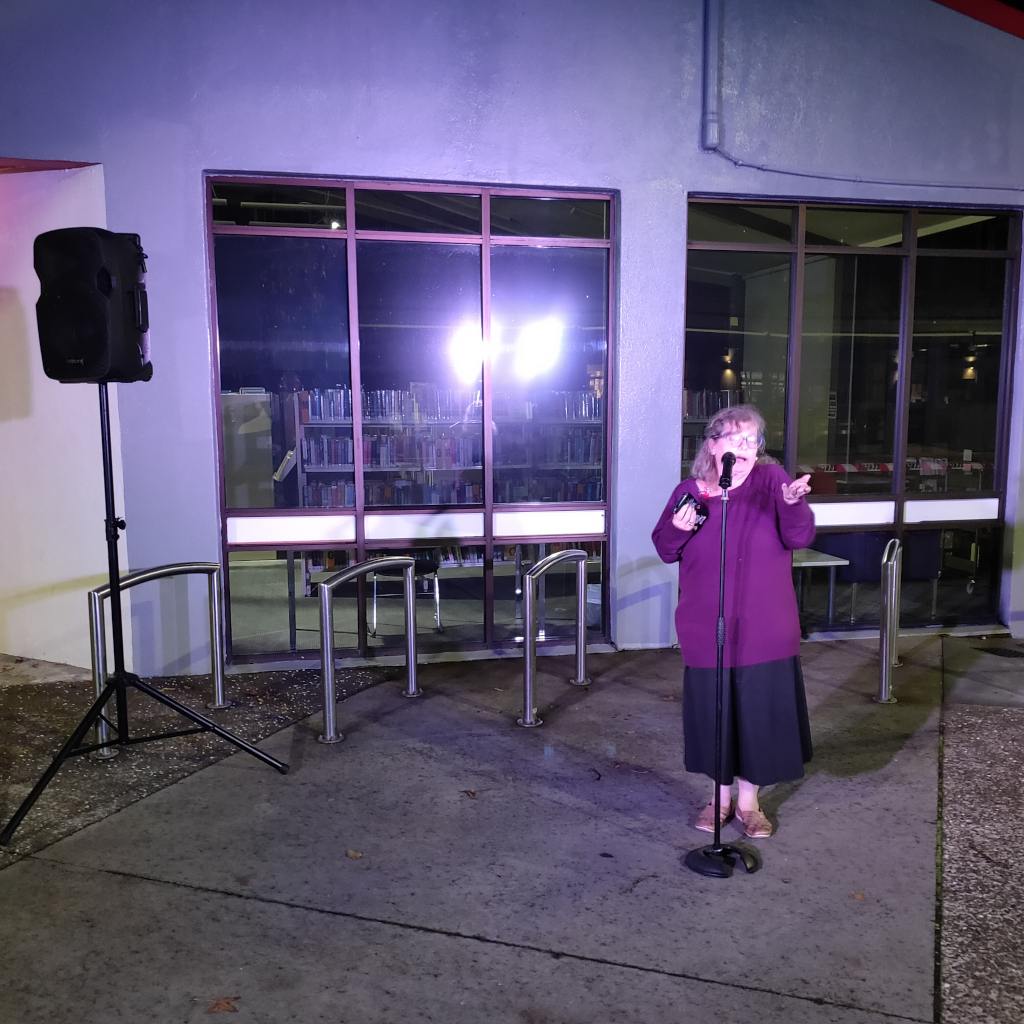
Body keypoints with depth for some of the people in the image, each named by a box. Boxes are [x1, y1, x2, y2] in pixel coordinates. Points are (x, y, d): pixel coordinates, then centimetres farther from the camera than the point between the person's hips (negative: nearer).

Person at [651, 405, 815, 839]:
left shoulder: (771, 480, -5)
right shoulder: (689, 492, 0)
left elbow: (800, 537, -14)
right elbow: (665, 550, 8)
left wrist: (792, 503, -34)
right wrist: (677, 529, -14)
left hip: (764, 632, -1)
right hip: (706, 631, 1)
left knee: (759, 714, 9)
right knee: (714, 714, 13)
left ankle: (749, 801, 31)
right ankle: (720, 796, 35)